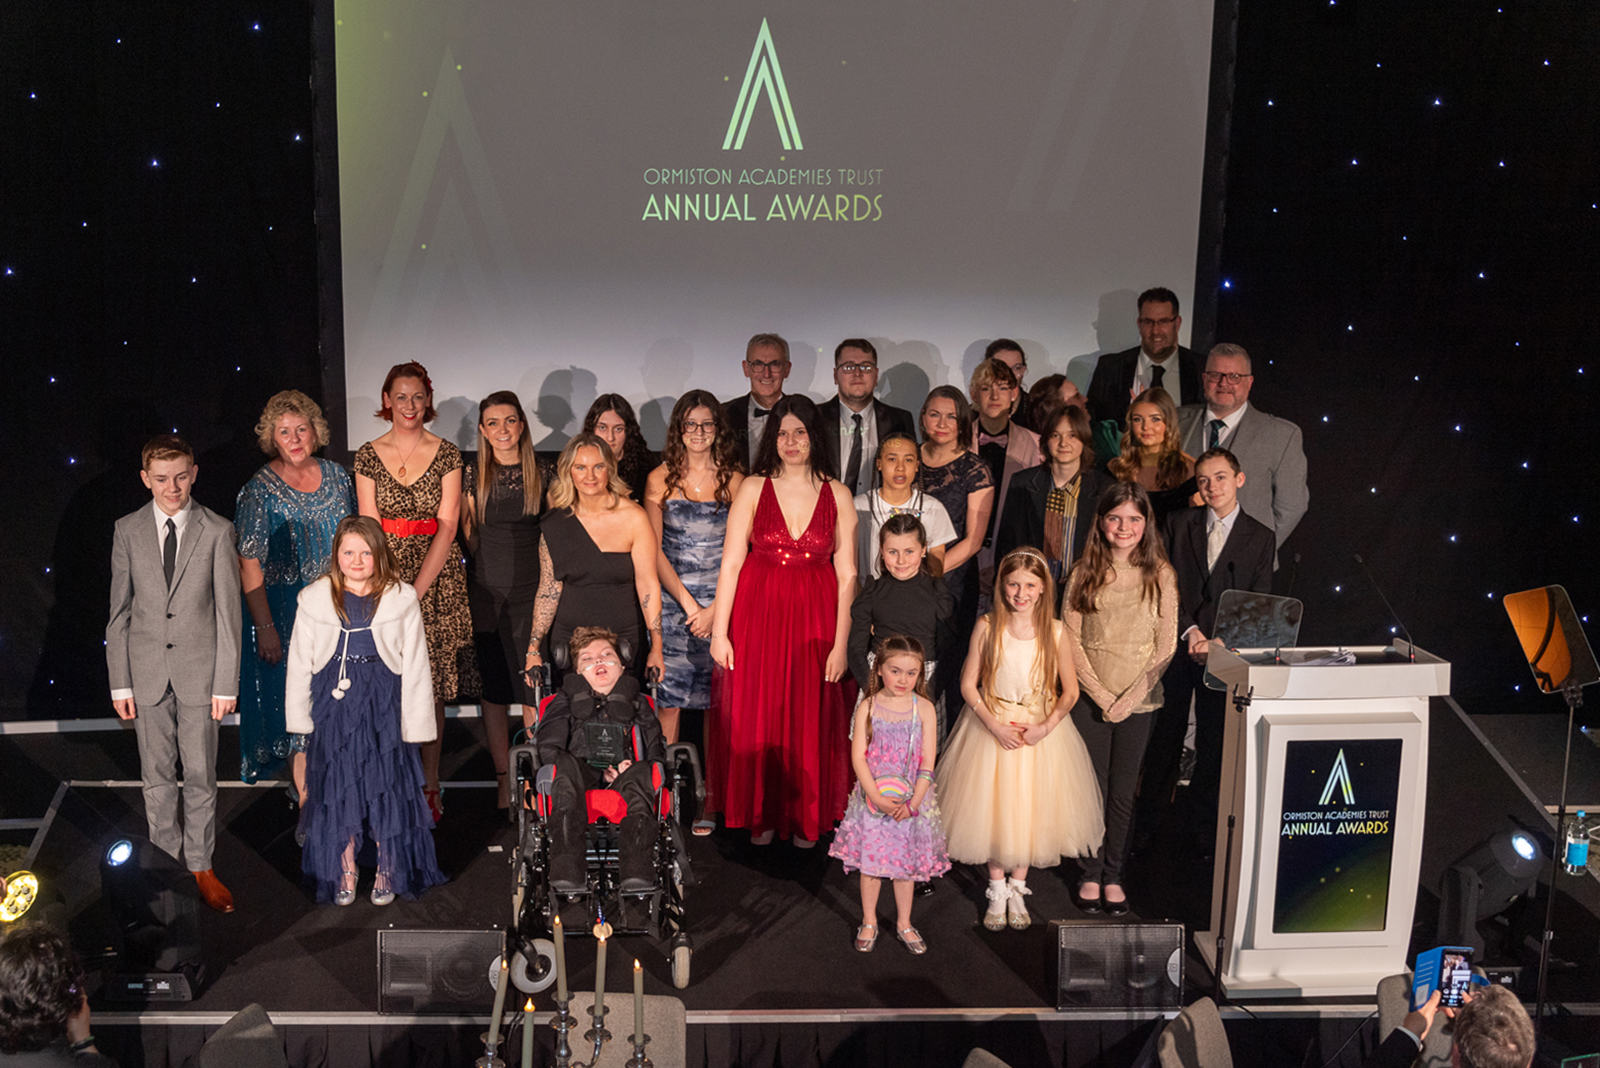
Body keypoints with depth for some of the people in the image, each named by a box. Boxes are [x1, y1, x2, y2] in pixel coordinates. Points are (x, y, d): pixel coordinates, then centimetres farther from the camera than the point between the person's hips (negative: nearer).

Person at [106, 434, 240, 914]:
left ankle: (201, 866, 22)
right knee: (157, 777, 12)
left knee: (201, 776, 7)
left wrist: (226, 682, -7)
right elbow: (119, 611, 4)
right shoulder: (127, 531, 0)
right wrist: (120, 681, 1)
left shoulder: (217, 531, -6)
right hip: (147, 671, 2)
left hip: (199, 670, -2)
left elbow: (228, 612, -5)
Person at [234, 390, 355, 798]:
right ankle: (308, 803, 16)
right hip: (286, 614, -4)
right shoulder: (259, 490, -9)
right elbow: (249, 565, -11)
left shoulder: (336, 475, 3)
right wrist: (265, 628, -15)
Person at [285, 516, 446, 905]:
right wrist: (300, 718, 5)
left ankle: (387, 872, 23)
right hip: (334, 703, 2)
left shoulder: (402, 599, -4)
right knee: (337, 789, 9)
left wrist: (416, 722, -4)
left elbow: (416, 666, -2)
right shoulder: (315, 599, 1)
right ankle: (344, 874, 26)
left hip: (384, 703, -1)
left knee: (387, 788, 6)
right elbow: (300, 662, 6)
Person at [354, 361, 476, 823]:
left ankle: (430, 782, 14)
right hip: (383, 576, 0)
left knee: (433, 685, 3)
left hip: (437, 577, 0)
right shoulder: (368, 455, 4)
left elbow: (447, 525, -3)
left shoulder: (447, 454, 2)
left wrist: (417, 590, -11)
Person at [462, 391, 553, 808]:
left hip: (532, 588, -1)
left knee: (534, 684, -2)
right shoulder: (471, 473, 4)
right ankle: (503, 780, 15)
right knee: (492, 688, 5)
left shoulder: (544, 472, 4)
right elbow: (466, 533, 9)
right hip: (485, 590, 1)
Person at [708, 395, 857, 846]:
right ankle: (761, 815, 24)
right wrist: (719, 632, -7)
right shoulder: (753, 488, 0)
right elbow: (731, 563, -3)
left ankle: (805, 817, 26)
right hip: (757, 614, 0)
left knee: (810, 718, 8)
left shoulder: (837, 496, 1)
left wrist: (841, 642, -6)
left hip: (815, 620, 0)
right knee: (756, 716, 7)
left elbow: (847, 575, 0)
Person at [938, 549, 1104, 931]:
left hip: (1040, 731, 1)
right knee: (992, 809, 6)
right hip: (992, 726, -1)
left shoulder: (1054, 632, -8)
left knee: (1030, 809, 9)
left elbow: (1070, 691, -1)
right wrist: (994, 725, -15)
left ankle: (1017, 887, 30)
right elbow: (968, 684, -5)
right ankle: (997, 891, 26)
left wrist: (1046, 726, -15)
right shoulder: (987, 627, -10)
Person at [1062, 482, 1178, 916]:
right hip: (1090, 699, 0)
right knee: (1092, 788, 6)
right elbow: (1070, 639, -2)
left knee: (1123, 790, 8)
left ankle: (1113, 874, 23)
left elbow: (1166, 645, -2)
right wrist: (1100, 693, -10)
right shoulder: (1084, 573, -2)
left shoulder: (1160, 575, -2)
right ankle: (1090, 874, 21)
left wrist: (1131, 696, -10)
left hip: (1139, 701, 0)